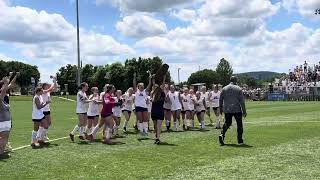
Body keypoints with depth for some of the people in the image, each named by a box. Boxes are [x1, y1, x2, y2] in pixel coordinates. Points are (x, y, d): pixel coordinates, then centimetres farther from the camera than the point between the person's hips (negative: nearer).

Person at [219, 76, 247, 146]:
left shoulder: (224, 89, 5)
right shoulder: (238, 89, -3)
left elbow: (220, 100, 8)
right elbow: (242, 101, -5)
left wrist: (221, 109, 18)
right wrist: (244, 111, -1)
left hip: (227, 110, 3)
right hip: (237, 110, -3)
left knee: (227, 123, 15)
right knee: (239, 124, 9)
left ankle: (222, 134, -8)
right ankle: (240, 140, 11)